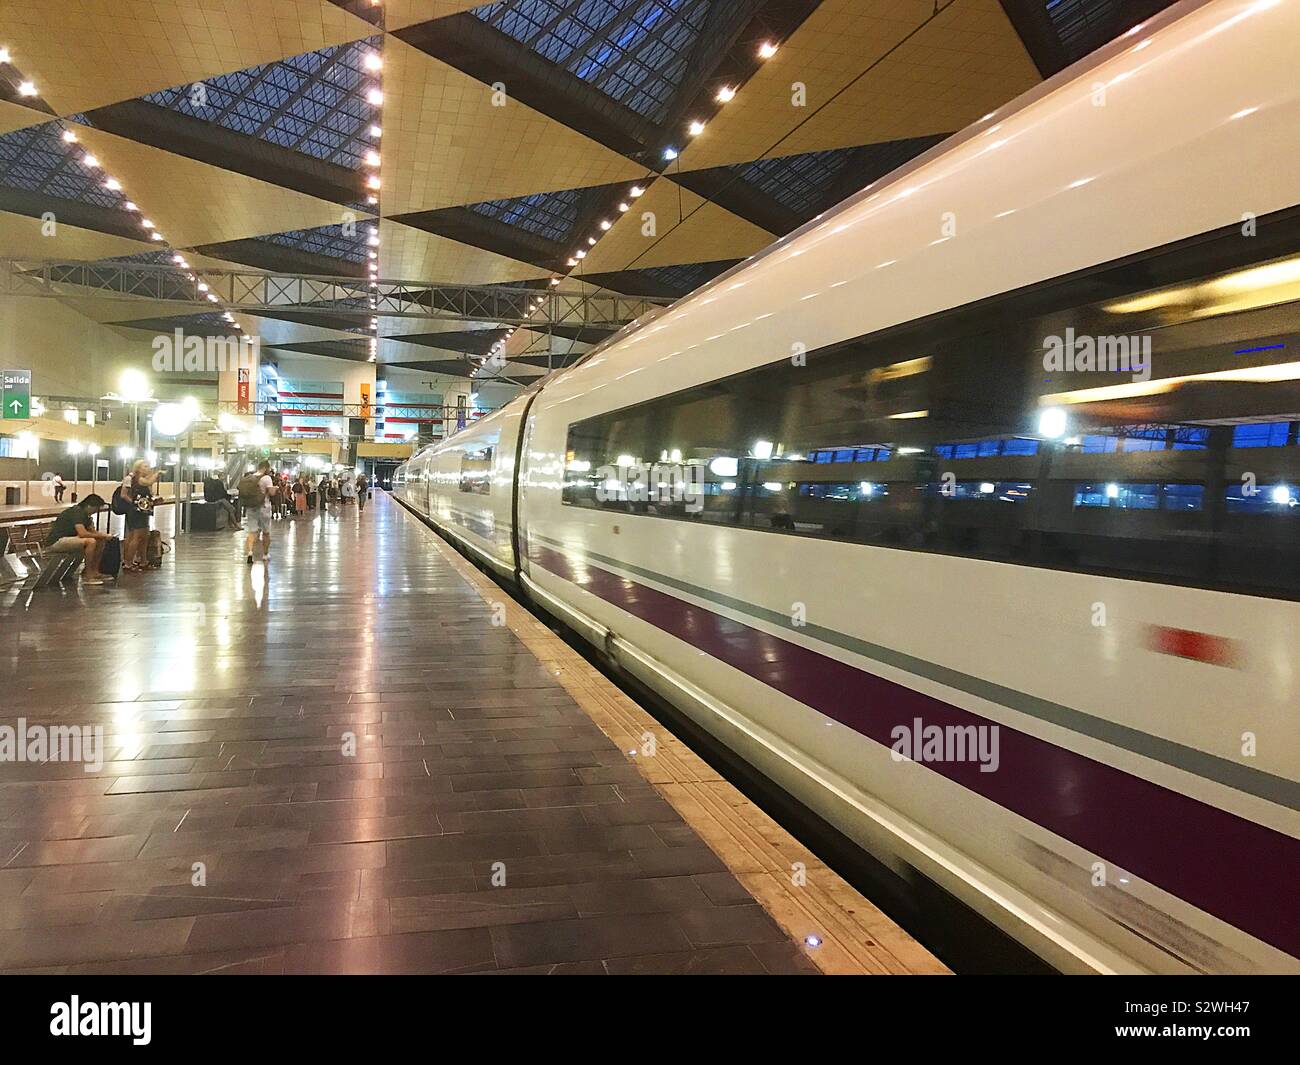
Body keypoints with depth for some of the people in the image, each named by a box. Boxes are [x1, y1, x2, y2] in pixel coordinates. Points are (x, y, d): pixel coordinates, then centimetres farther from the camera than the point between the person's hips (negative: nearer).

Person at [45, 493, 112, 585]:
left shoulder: (84, 514, 10)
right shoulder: (76, 512, -20)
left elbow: (92, 531, 17)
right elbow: (83, 533, -31)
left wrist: (103, 535, -4)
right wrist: (101, 535, -20)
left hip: (67, 539, 10)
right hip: (55, 541, -10)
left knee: (100, 542, 5)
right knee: (90, 542, -29)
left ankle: (95, 572, 8)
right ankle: (87, 577, -22)